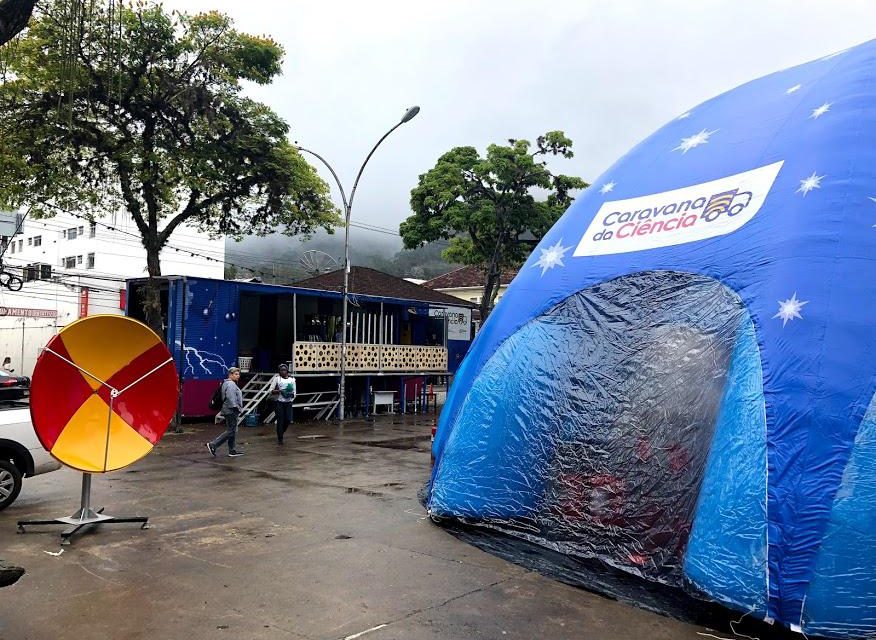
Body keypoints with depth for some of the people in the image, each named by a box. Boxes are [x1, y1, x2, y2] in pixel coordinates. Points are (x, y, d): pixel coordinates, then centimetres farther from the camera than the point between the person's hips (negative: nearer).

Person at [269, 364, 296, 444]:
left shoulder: (292, 379, 9)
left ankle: (281, 432, 26)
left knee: (288, 419, -2)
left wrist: (292, 394, -11)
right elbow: (271, 391, -3)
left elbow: (294, 392, 11)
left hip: (288, 402, 3)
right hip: (279, 402, -3)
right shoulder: (277, 379, 0)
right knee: (280, 420, -4)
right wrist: (279, 391, -19)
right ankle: (280, 439, 6)